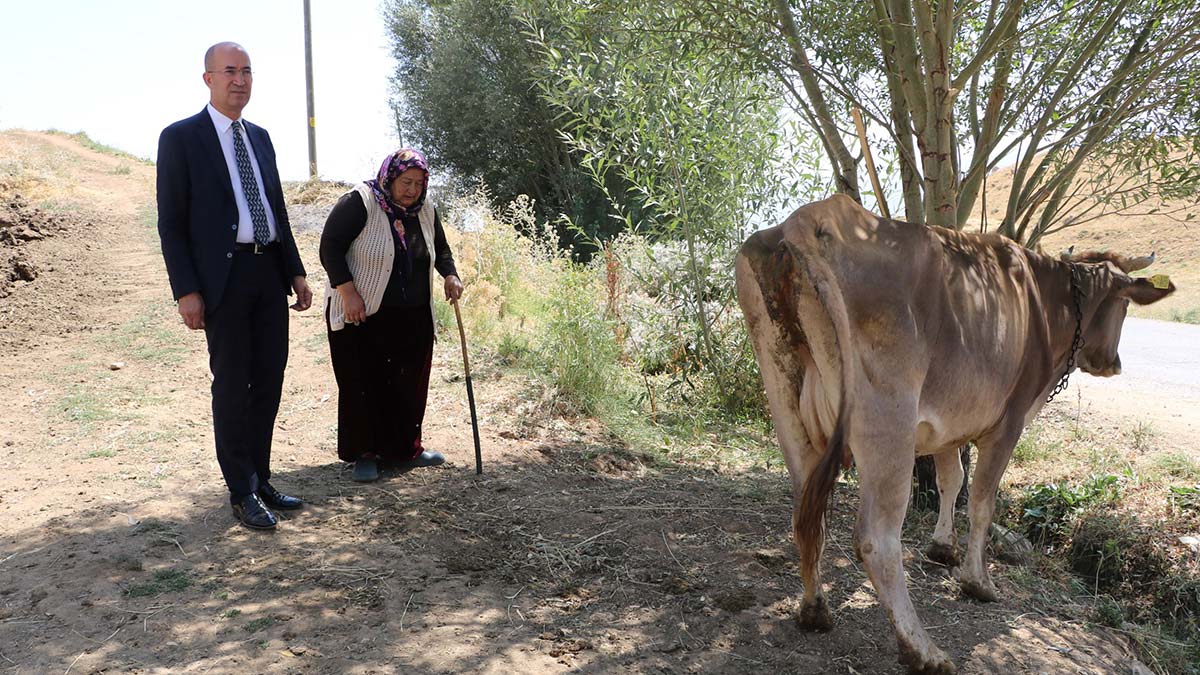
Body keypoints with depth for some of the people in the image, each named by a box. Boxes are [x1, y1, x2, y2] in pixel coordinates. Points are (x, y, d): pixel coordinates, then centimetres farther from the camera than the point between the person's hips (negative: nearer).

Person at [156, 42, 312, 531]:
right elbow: (171, 222, -7)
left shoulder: (260, 137, 15)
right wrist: (185, 291, -13)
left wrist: (296, 271, 12)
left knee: (269, 379, 10)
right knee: (232, 385, 1)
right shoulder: (181, 137, -4)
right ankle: (242, 492, 13)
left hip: (269, 271, 6)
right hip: (223, 275, -6)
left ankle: (261, 479, 24)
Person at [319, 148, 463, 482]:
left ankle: (403, 448, 22)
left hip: (413, 319, 5)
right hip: (362, 314, -5)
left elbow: (441, 249, 21)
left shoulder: (425, 211, 7)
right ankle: (364, 453, 11)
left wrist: (450, 275, 2)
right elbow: (330, 247, -13)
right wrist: (348, 292, -21)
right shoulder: (358, 203, -12)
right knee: (363, 382, 0)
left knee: (408, 384, 8)